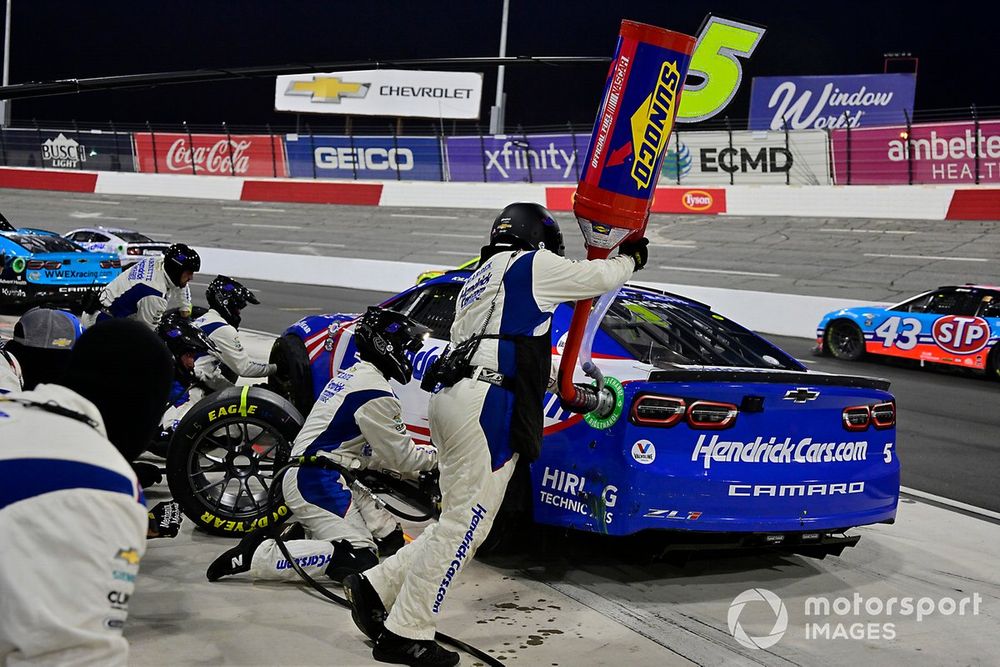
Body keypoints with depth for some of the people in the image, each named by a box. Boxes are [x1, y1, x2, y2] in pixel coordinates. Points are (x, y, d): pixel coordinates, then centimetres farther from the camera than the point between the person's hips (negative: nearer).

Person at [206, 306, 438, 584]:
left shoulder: (352, 375, 15)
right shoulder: (375, 394, -16)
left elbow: (376, 453, 20)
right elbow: (401, 456, -8)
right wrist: (438, 455, 8)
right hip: (318, 482, -10)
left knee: (392, 539, 6)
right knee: (360, 559, -15)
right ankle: (256, 555, -15)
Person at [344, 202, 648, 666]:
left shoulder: (477, 280, 30)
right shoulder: (531, 264, 4)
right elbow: (600, 277, 9)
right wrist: (630, 258, 31)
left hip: (453, 397, 10)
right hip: (486, 405, -10)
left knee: (461, 523, 12)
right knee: (465, 522, -9)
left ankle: (376, 587, 9)